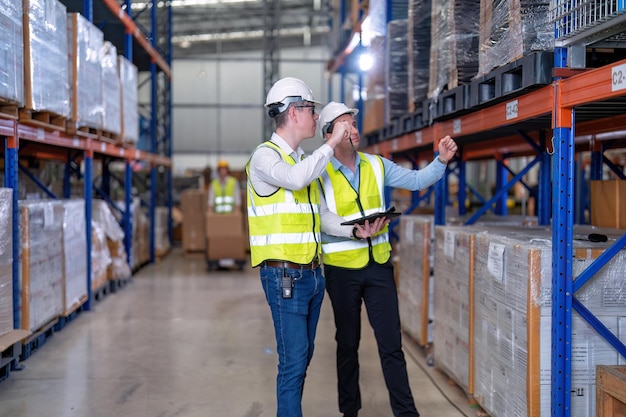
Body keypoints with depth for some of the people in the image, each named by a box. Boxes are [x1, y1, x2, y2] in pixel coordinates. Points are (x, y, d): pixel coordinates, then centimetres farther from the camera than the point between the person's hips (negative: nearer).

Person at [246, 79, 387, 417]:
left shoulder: (305, 161, 18)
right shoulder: (265, 155, -8)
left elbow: (322, 216, 15)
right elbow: (295, 179, -30)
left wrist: (356, 230, -2)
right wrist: (331, 143, -20)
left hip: (312, 273, 8)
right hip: (284, 275, -8)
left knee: (303, 357, 13)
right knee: (293, 360, -7)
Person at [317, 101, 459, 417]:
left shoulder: (377, 165, 4)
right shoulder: (320, 174, -8)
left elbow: (417, 180, 2)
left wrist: (442, 160, -13)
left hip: (379, 264, 2)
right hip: (342, 269, -2)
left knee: (391, 343, 2)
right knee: (348, 343, 12)